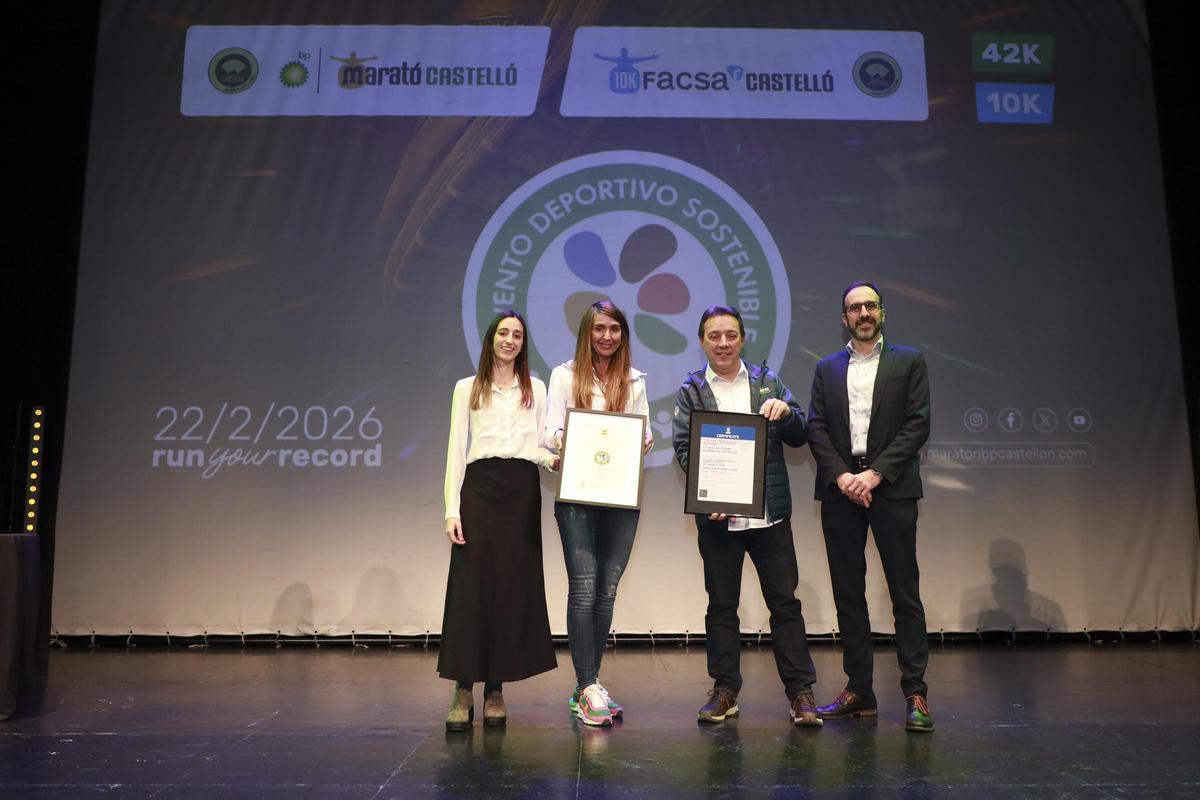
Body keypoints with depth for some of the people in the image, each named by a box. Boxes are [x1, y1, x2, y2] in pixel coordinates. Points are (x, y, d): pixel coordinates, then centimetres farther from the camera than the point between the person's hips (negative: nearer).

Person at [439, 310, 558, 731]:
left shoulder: (535, 389, 14)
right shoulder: (467, 389, 10)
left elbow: (540, 445, 10)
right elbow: (456, 450, 4)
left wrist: (554, 458, -14)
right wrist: (452, 509, -5)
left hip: (522, 491, 2)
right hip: (479, 488, -1)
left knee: (513, 587, 1)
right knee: (471, 586, -6)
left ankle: (496, 690, 10)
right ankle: (463, 692, 0)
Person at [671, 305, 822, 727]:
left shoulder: (768, 381, 9)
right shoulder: (691, 390, 5)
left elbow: (798, 438, 8)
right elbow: (683, 447, -1)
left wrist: (786, 412, -14)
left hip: (770, 513, 1)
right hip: (717, 515, 0)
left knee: (785, 601, 3)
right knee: (721, 605, 8)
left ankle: (800, 691, 12)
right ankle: (725, 690, 20)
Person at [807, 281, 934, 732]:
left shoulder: (908, 362, 8)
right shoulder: (827, 369, 15)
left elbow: (918, 424, -1)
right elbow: (816, 428, 6)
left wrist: (876, 473, -11)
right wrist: (841, 476, -9)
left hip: (890, 488, -2)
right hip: (839, 489, 3)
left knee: (905, 593, -3)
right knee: (848, 594, 6)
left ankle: (915, 693, 4)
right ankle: (859, 691, 14)